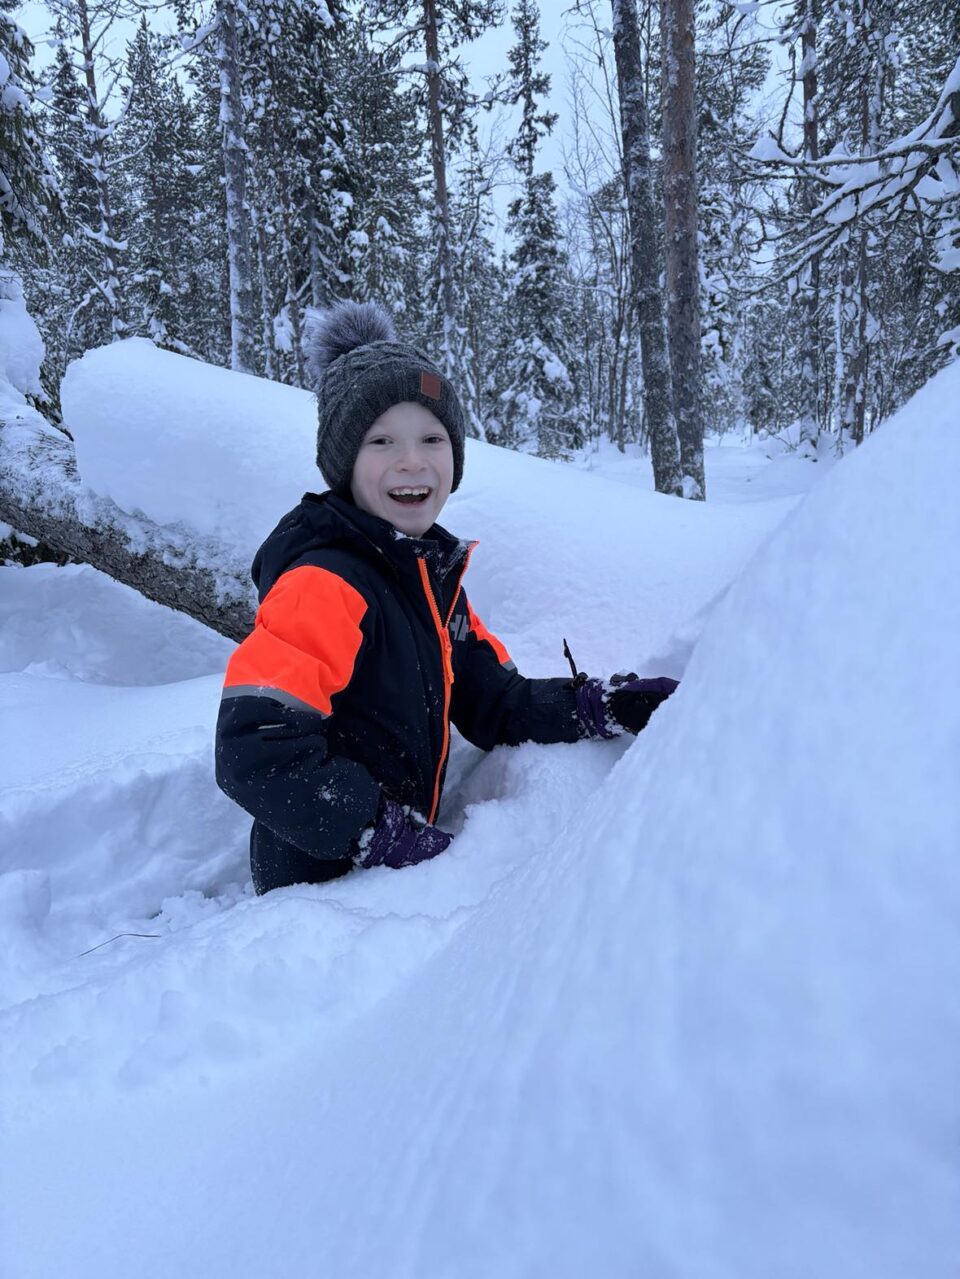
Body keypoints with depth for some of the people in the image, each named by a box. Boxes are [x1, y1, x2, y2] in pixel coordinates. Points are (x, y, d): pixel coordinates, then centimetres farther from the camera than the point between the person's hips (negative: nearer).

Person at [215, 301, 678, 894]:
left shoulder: (432, 575, 7)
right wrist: (389, 837, -25)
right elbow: (255, 751, -29)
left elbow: (494, 705, 9)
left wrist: (607, 706, -4)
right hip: (324, 887, -8)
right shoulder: (327, 583, -21)